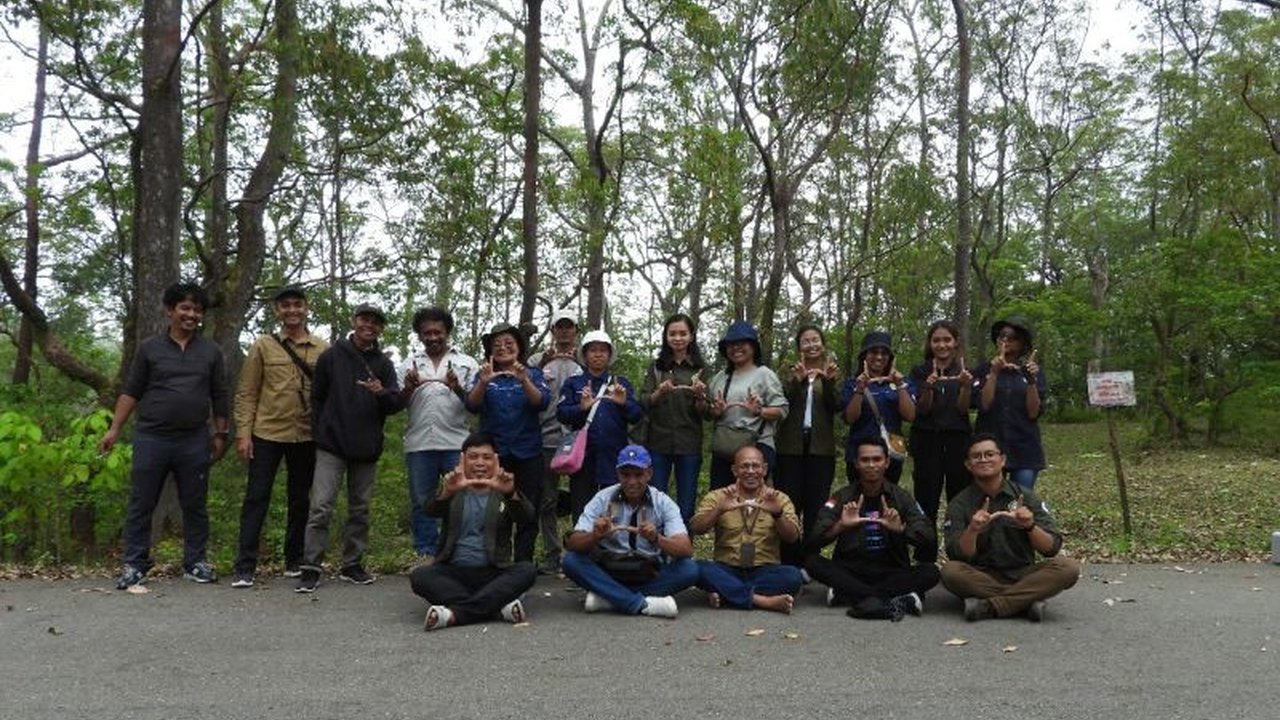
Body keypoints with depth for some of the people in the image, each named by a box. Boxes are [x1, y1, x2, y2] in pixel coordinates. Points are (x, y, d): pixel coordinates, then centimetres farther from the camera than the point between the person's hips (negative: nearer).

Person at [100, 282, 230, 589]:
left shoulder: (211, 351, 8)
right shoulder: (149, 348, 4)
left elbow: (220, 396, 10)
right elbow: (131, 392, 6)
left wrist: (220, 434, 6)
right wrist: (114, 429, 0)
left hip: (195, 442, 1)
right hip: (151, 439, -1)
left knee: (195, 506, 7)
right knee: (140, 504, 4)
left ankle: (196, 563, 18)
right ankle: (134, 565, 14)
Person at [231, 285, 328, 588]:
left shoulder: (322, 349, 5)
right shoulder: (263, 345, 3)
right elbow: (246, 393, 1)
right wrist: (243, 433, -6)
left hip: (307, 436, 1)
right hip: (267, 433, -1)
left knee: (300, 500, 10)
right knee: (256, 498, 0)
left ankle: (294, 561, 22)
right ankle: (245, 567, 4)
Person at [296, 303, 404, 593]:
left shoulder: (384, 364, 8)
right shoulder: (331, 356, 3)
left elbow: (398, 404, 0)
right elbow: (317, 398, 8)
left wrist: (382, 393, -20)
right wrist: (321, 432, 2)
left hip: (367, 449, 3)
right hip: (332, 447, -3)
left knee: (360, 510, 9)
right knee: (321, 507, -9)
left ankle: (352, 565, 20)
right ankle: (310, 568, -3)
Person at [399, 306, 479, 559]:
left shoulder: (467, 363, 9)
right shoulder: (410, 364, 15)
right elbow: (398, 404, 12)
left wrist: (458, 389, -15)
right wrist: (408, 388, -8)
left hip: (456, 444, -2)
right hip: (419, 444, 2)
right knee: (421, 503, 6)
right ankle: (426, 555, 14)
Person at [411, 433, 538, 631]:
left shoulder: (503, 491, 10)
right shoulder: (453, 490, 10)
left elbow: (527, 516, -11)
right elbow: (430, 511, -11)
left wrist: (510, 493, -34)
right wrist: (447, 491, -35)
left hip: (493, 573, 0)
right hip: (453, 572, 0)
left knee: (527, 570, -26)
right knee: (419, 575, -27)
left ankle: (455, 613, -33)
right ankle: (498, 607, -32)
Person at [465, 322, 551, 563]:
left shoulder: (533, 374, 7)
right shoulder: (485, 376, 9)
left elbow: (542, 402, -10)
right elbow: (472, 406, -7)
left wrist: (524, 380, -28)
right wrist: (483, 383, -27)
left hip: (527, 453, 0)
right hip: (494, 453, 0)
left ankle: (524, 563, 7)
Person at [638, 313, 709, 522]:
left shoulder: (700, 368, 7)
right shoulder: (656, 367, 8)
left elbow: (703, 413, 4)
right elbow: (643, 403, 1)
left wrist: (700, 396, -18)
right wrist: (659, 392, -19)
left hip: (689, 444, 0)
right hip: (658, 442, 0)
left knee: (686, 506, 4)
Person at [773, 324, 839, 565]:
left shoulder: (832, 371, 10)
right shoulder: (791, 371, 9)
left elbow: (835, 407, -4)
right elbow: (782, 402, -7)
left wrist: (830, 382, -22)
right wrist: (796, 380, -25)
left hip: (821, 447, 1)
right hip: (791, 446, 0)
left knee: (816, 505, 1)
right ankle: (789, 561, 3)